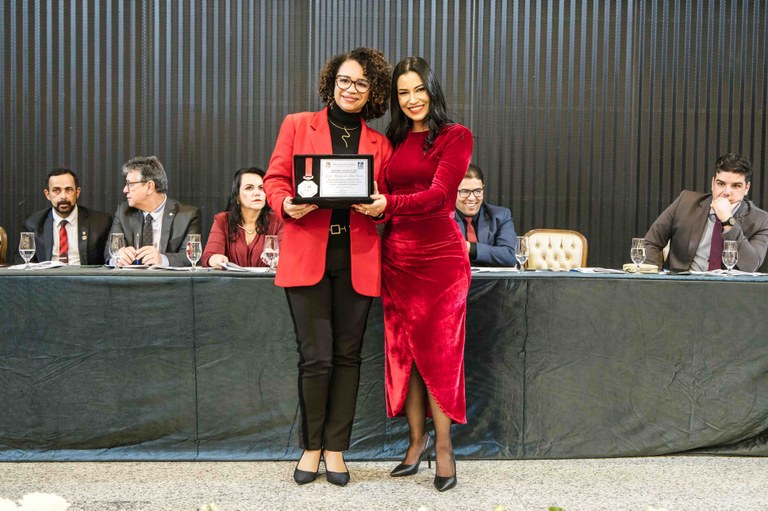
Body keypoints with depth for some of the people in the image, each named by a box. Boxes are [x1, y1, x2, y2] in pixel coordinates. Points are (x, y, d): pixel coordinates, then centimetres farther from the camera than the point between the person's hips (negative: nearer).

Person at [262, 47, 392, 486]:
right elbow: (275, 179, 6)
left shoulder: (379, 144, 13)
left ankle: (335, 449, 20)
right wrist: (287, 204, -15)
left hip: (357, 259, 2)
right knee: (316, 357, -4)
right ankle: (311, 446, 17)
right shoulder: (297, 125, 8)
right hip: (307, 255, -2)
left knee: (347, 355, 7)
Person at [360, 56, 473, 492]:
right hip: (397, 255, 5)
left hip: (440, 255, -4)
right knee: (402, 349, 7)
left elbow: (438, 195, -15)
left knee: (438, 349, -3)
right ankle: (417, 438, 20)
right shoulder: (393, 141, 14)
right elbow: (383, 197, 13)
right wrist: (368, 204, -9)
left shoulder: (456, 137, -2)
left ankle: (444, 446, 6)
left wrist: (389, 204, -30)